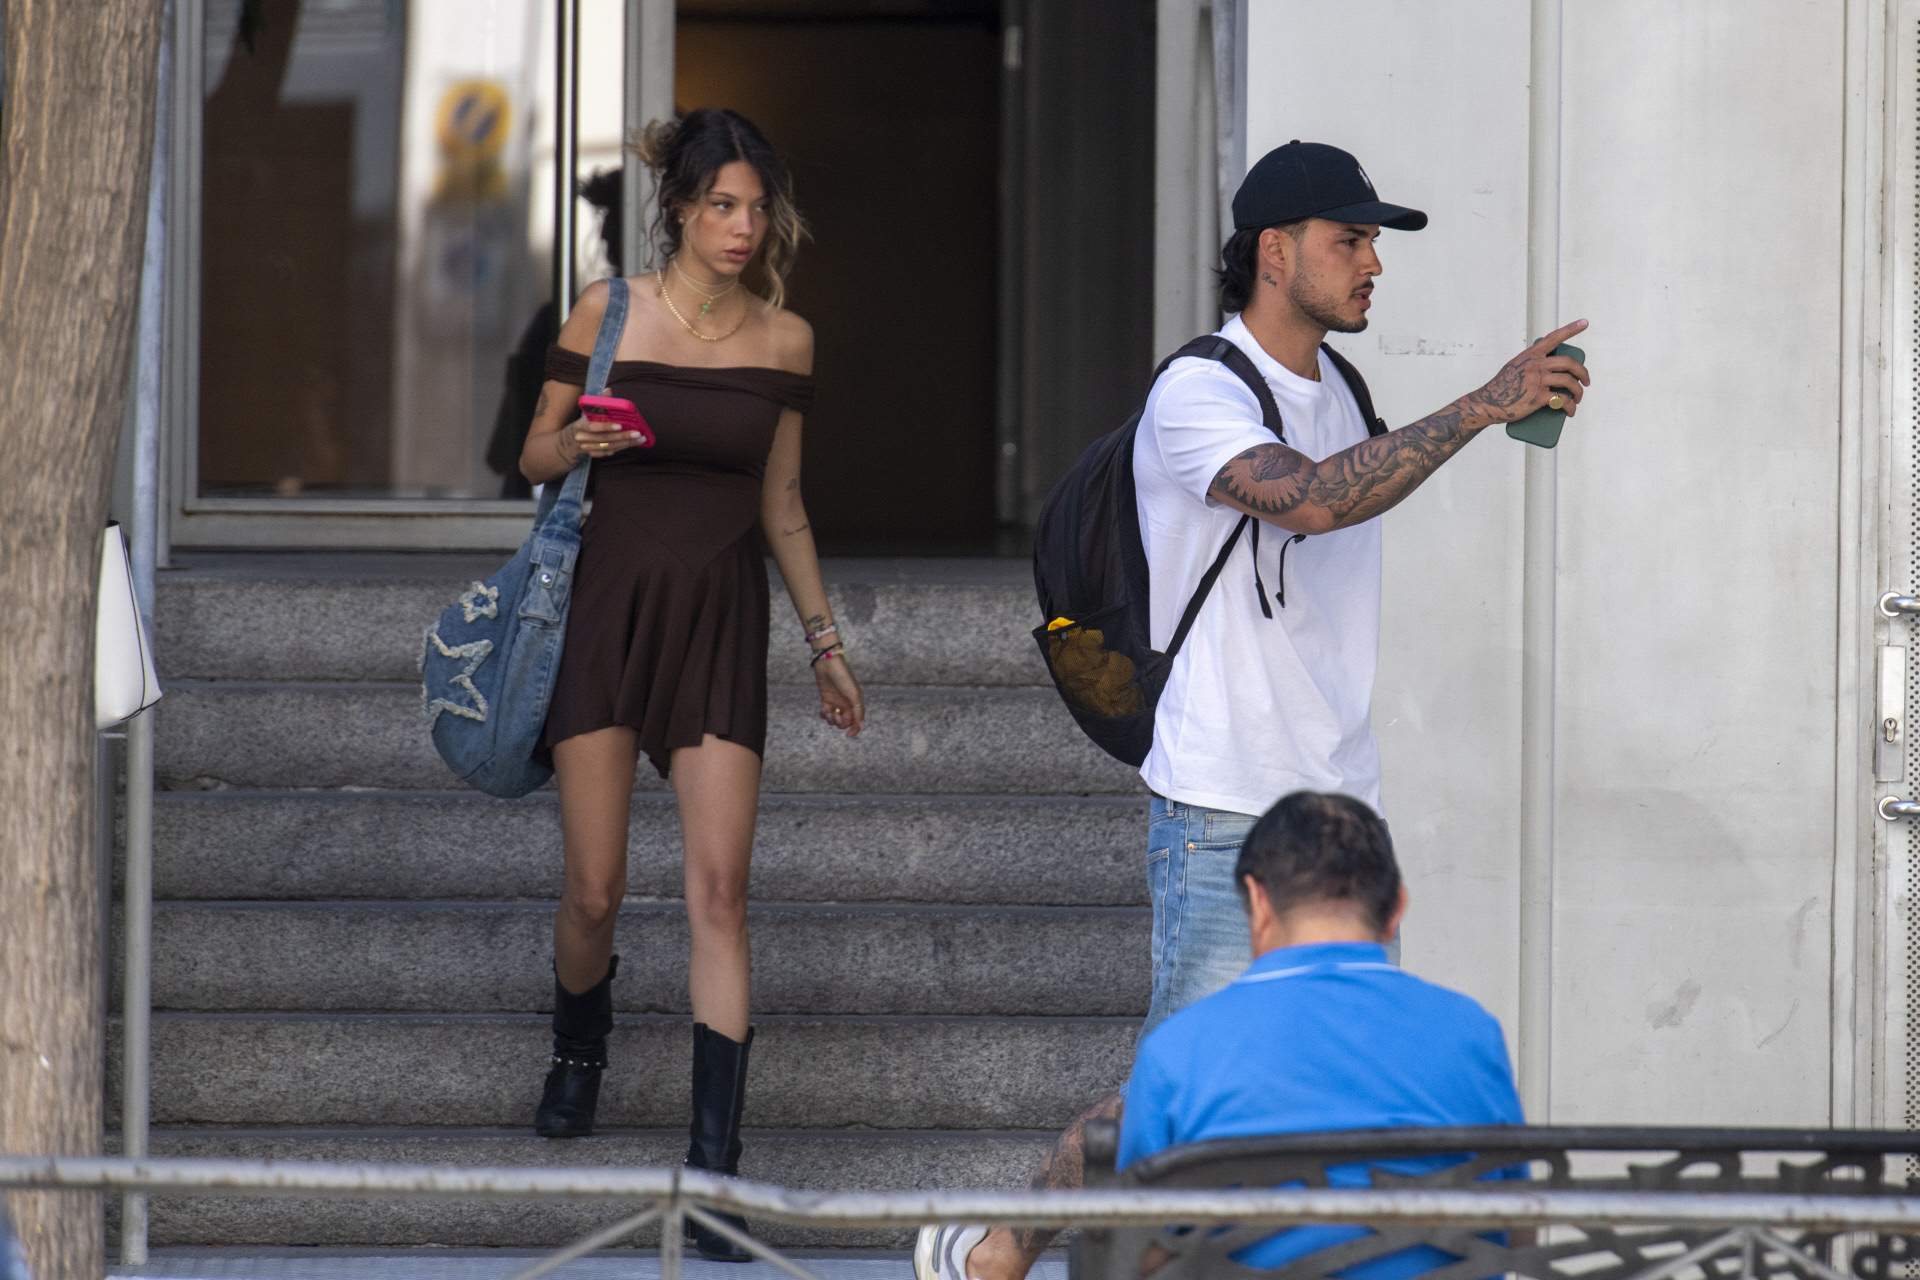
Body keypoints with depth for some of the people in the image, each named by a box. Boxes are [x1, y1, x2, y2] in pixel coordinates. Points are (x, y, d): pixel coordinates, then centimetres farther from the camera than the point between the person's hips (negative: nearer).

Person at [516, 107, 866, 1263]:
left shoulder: (785, 340, 4)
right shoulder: (610, 312, -3)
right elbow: (535, 456, 6)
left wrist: (825, 638, 16)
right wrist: (577, 443, -16)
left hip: (724, 615, 1)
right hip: (612, 601, -1)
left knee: (720, 888, -9)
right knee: (597, 887, -1)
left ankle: (716, 1167, -10)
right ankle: (579, 1052, 34)